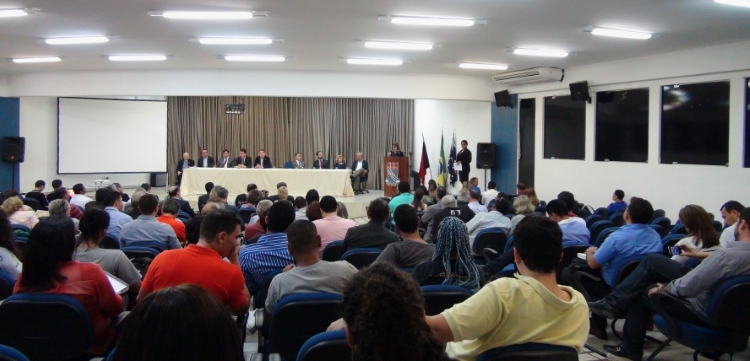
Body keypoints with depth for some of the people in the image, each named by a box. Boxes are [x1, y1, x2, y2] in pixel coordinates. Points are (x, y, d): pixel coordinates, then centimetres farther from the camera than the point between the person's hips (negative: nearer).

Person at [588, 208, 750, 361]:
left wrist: (663, 288, -11)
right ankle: (611, 303, 13)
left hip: (700, 311, -8)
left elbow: (685, 288, -30)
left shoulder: (729, 255, -33)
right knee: (652, 260, 6)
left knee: (640, 294, 13)